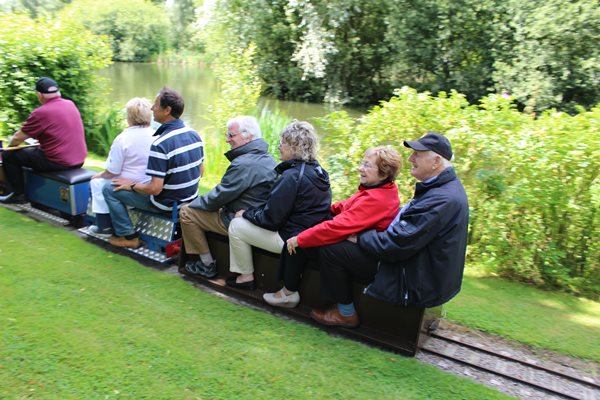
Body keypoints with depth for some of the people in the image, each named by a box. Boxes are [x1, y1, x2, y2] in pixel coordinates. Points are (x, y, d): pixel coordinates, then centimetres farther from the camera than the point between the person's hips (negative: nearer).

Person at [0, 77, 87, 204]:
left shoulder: (41, 112, -16)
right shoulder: (71, 104, 4)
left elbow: (17, 139, -6)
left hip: (57, 163, -7)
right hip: (79, 161, 8)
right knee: (35, 150, 35)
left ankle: (18, 194, 20)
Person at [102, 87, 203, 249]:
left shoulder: (160, 143, -27)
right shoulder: (194, 134, -3)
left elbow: (155, 189, -26)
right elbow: (199, 173, 8)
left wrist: (132, 185, -8)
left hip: (166, 204, -8)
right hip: (190, 199, 8)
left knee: (109, 189, 6)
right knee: (144, 180, 34)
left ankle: (128, 236, 14)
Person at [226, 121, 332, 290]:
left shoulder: (292, 176, -23)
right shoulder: (317, 169, 5)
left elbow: (270, 219, -20)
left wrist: (246, 213, -2)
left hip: (290, 239, -10)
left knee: (236, 226, 3)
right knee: (245, 220, 22)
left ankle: (246, 276, 18)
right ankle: (242, 271, 28)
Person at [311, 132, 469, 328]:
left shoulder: (442, 200, -27)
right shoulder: (446, 187, 7)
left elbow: (396, 245, -28)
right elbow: (406, 227, 12)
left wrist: (360, 237, -11)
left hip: (416, 286, -10)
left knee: (330, 249, -10)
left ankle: (346, 313, 10)